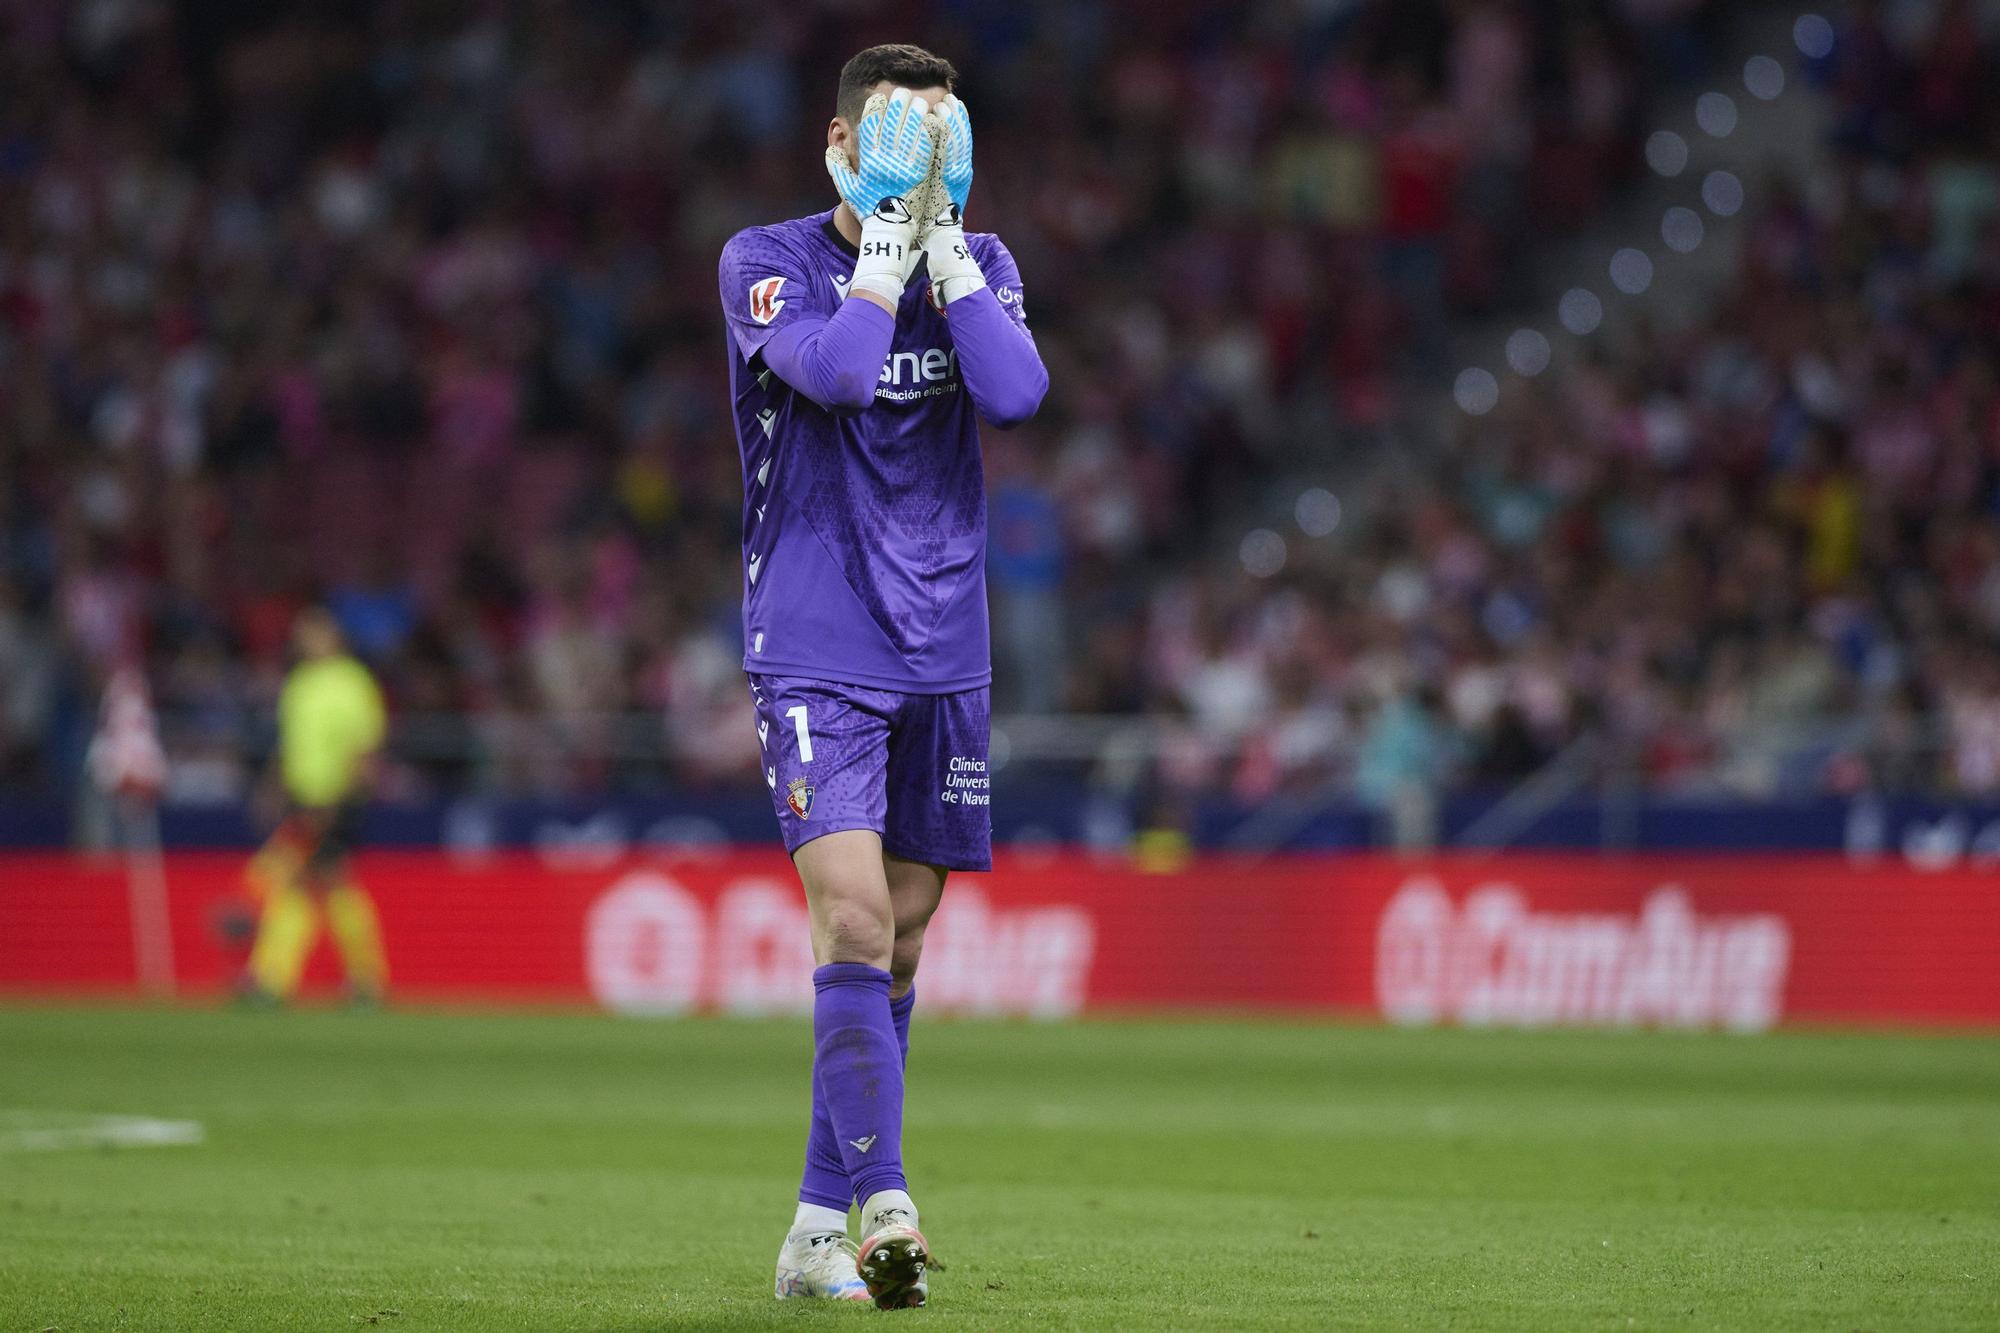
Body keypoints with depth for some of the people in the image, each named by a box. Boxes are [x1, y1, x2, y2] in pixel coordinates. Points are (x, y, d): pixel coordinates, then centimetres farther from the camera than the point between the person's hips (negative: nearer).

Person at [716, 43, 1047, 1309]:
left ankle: (821, 1229, 16)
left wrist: (940, 237, -10)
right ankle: (882, 1204, -26)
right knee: (853, 918, -19)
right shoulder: (768, 261, -3)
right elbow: (836, 369, -22)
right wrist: (886, 238, -13)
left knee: (897, 943, 7)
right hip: (816, 654, -4)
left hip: (944, 656, 5)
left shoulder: (977, 262, 9)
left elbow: (1016, 393, -11)